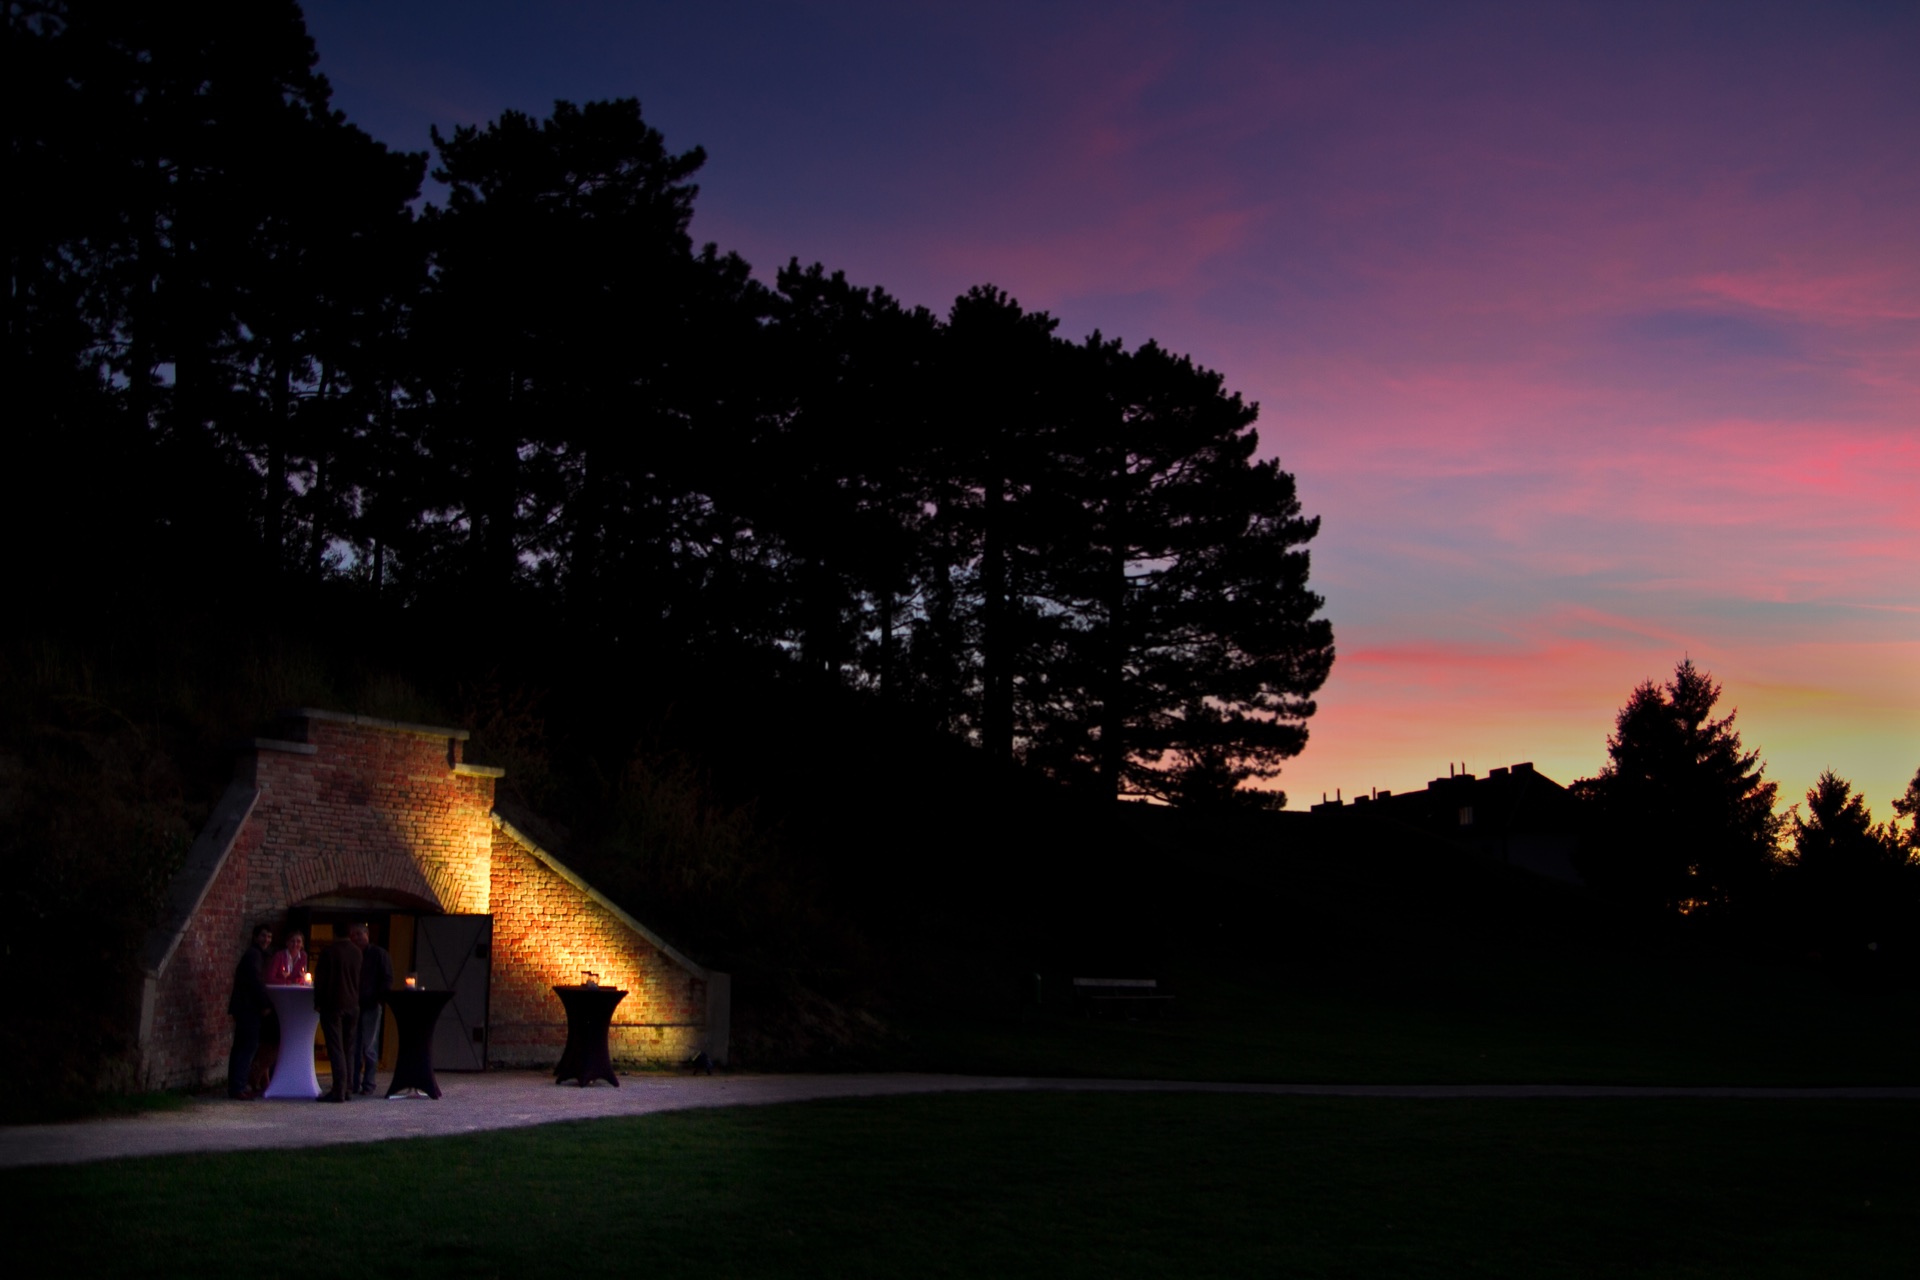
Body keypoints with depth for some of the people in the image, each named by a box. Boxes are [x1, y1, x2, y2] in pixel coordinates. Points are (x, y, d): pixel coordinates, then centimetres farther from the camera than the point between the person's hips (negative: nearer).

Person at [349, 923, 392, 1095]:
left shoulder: (379, 954, 3)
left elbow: (387, 979, 0)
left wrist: (376, 997, -12)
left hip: (371, 1006, -4)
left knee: (369, 1047, -3)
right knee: (354, 1047, 3)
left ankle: (368, 1084, 0)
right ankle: (355, 1083, 8)